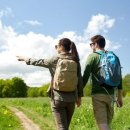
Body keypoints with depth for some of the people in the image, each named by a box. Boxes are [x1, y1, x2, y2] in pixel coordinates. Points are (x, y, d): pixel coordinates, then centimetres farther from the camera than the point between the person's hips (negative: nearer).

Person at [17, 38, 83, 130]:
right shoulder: (75, 61, 3)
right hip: (71, 98, 4)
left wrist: (25, 59, 24)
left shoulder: (55, 59, -5)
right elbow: (79, 80, 4)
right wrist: (79, 96, 12)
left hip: (58, 97, -4)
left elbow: (39, 62, 8)